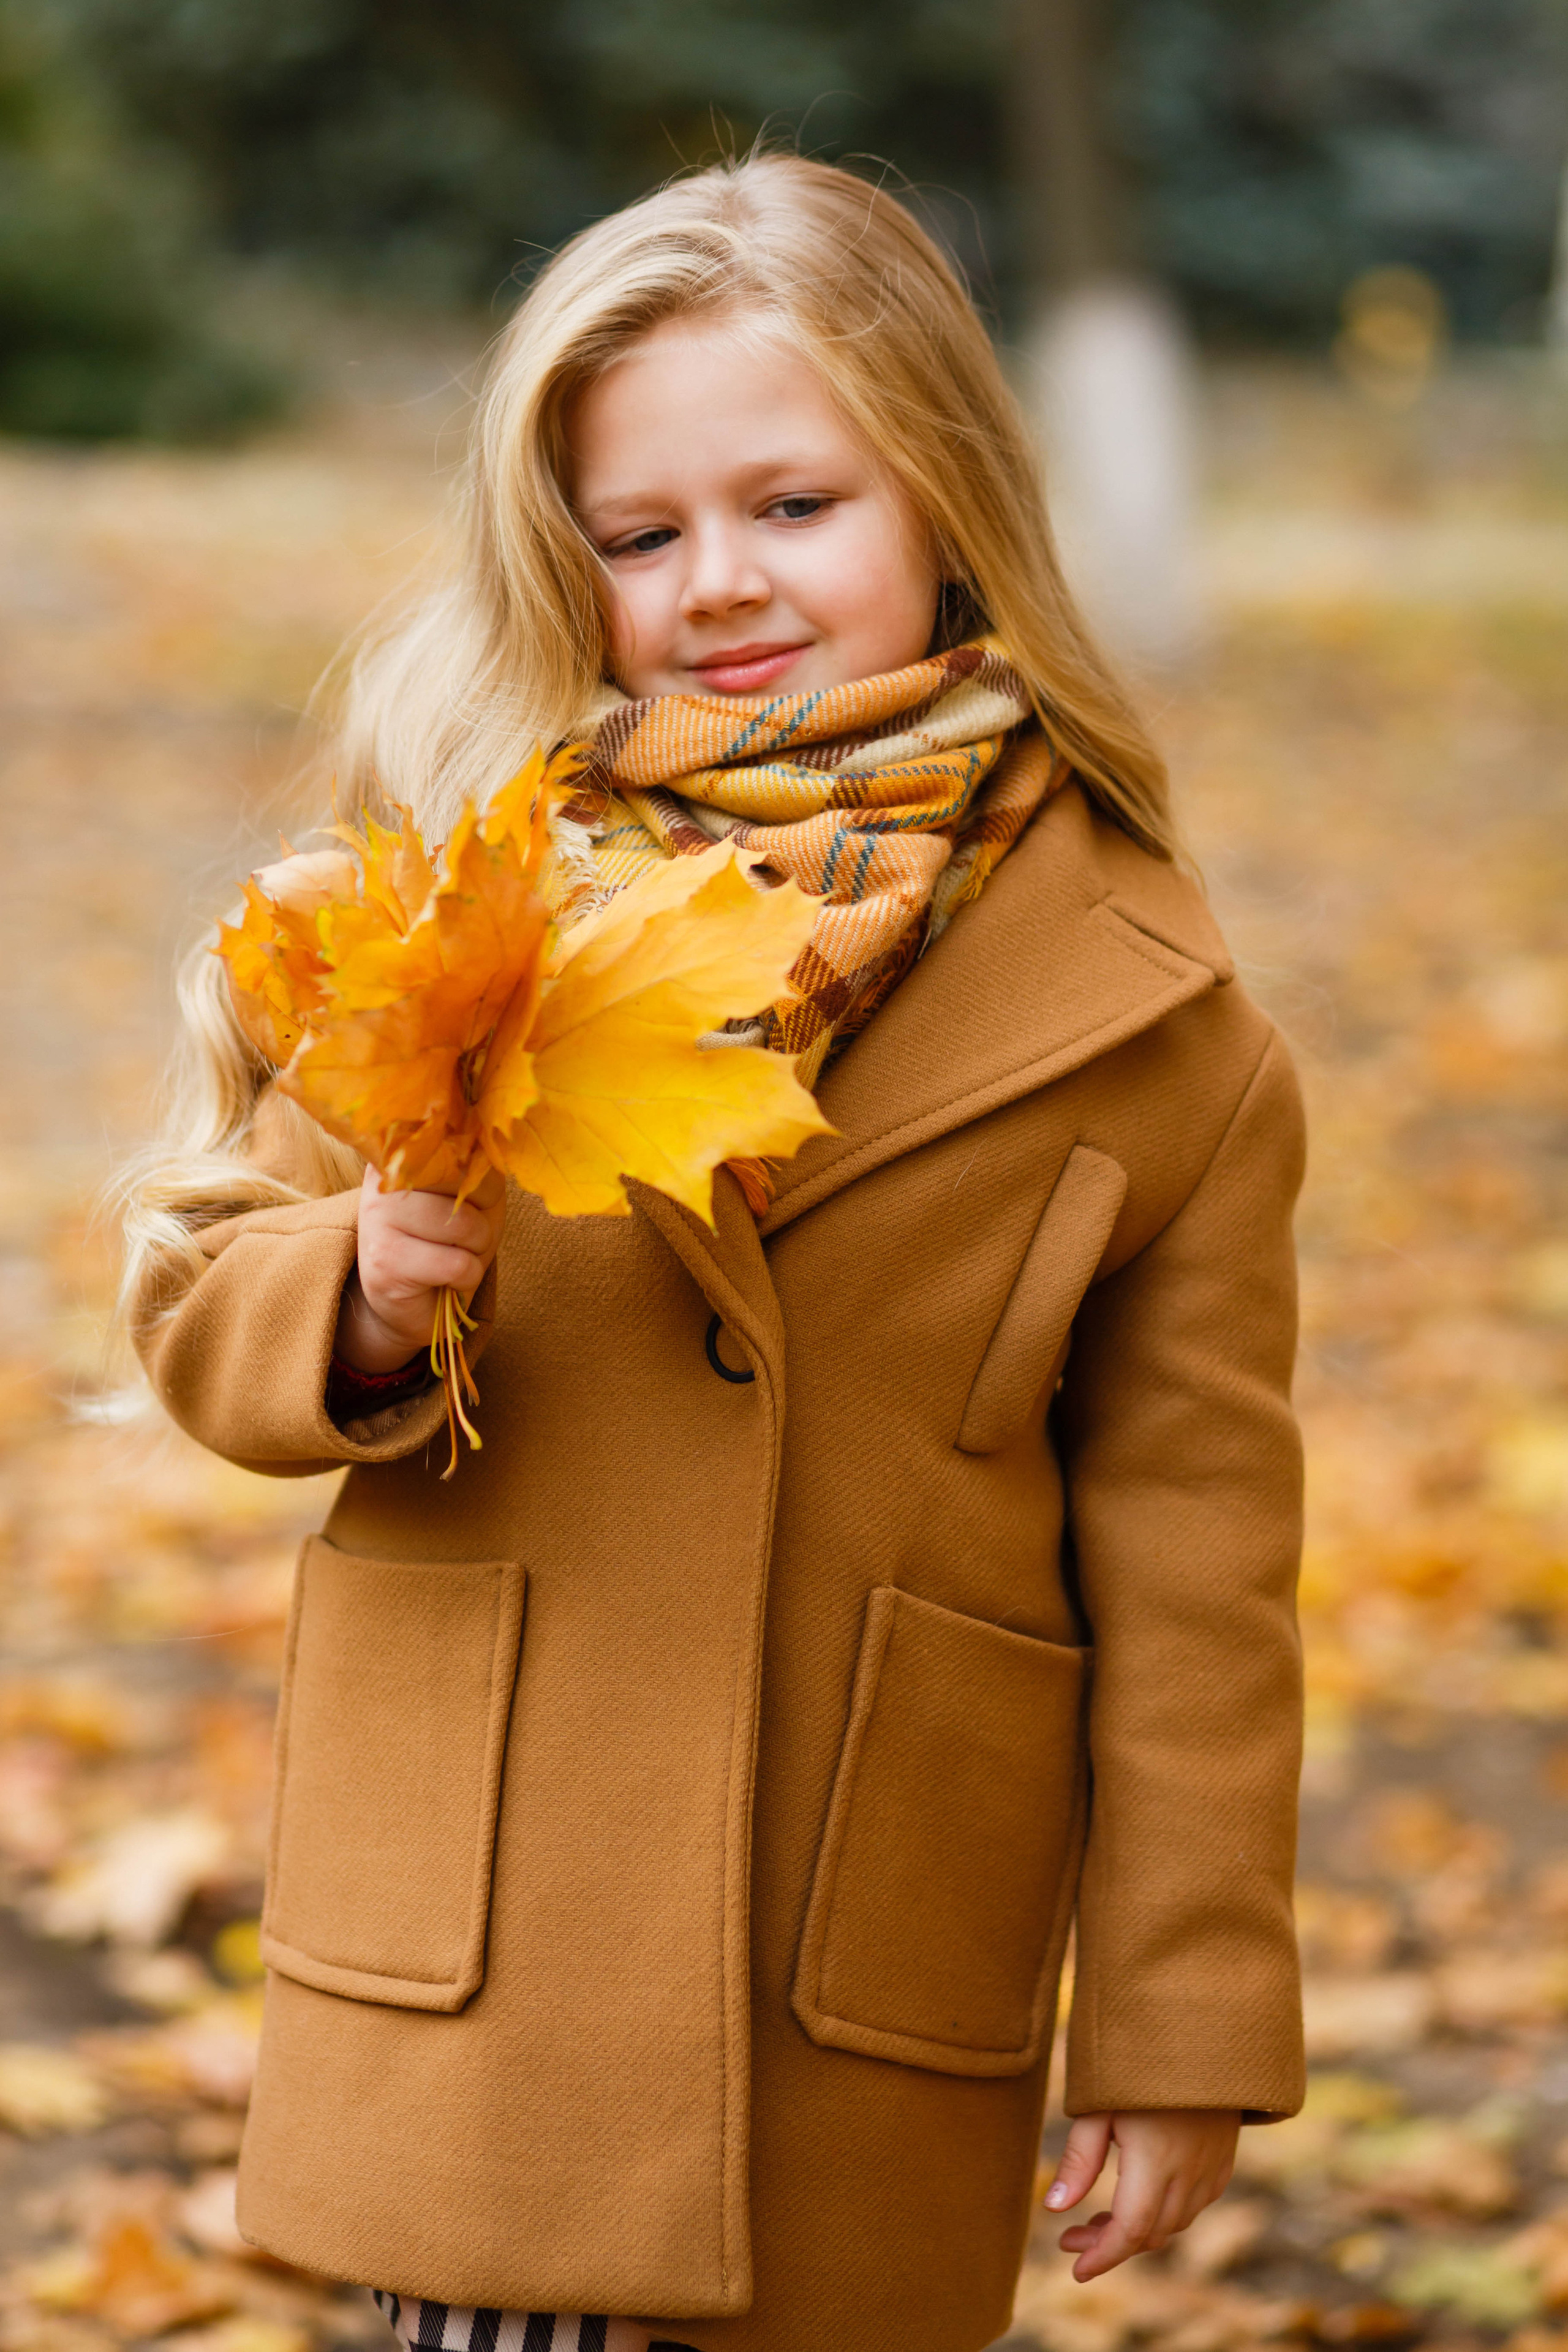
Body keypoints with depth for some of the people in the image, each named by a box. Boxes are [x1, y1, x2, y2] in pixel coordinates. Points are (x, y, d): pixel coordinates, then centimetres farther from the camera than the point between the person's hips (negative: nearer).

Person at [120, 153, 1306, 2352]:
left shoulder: (1144, 1014, -2)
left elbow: (1194, 1550, 1)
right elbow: (202, 1287, 7)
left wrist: (1186, 2024, 2)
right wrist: (369, 1292, -16)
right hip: (479, 1954, 1)